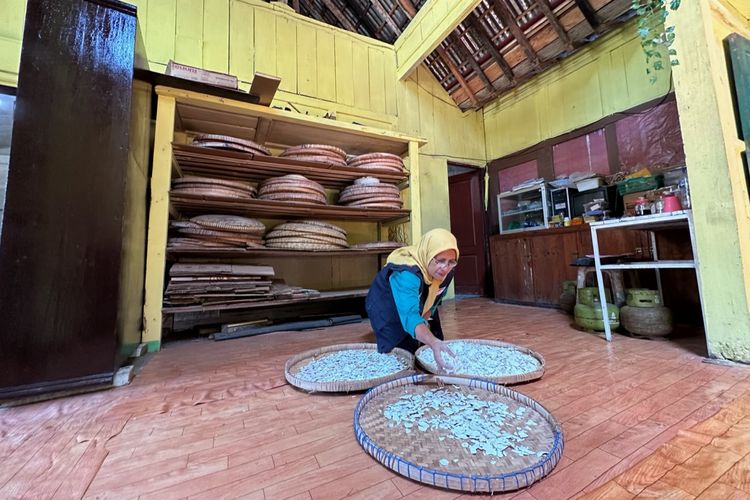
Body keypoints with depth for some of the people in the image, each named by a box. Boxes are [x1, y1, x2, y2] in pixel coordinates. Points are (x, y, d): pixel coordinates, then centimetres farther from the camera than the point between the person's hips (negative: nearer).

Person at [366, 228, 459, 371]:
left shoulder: (446, 271, -22)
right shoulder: (406, 274, -45)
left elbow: (435, 297, -1)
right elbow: (409, 316, -58)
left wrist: (425, 319, -9)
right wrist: (433, 342, -73)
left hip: (419, 307, 7)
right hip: (387, 310, -6)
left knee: (439, 353, 10)